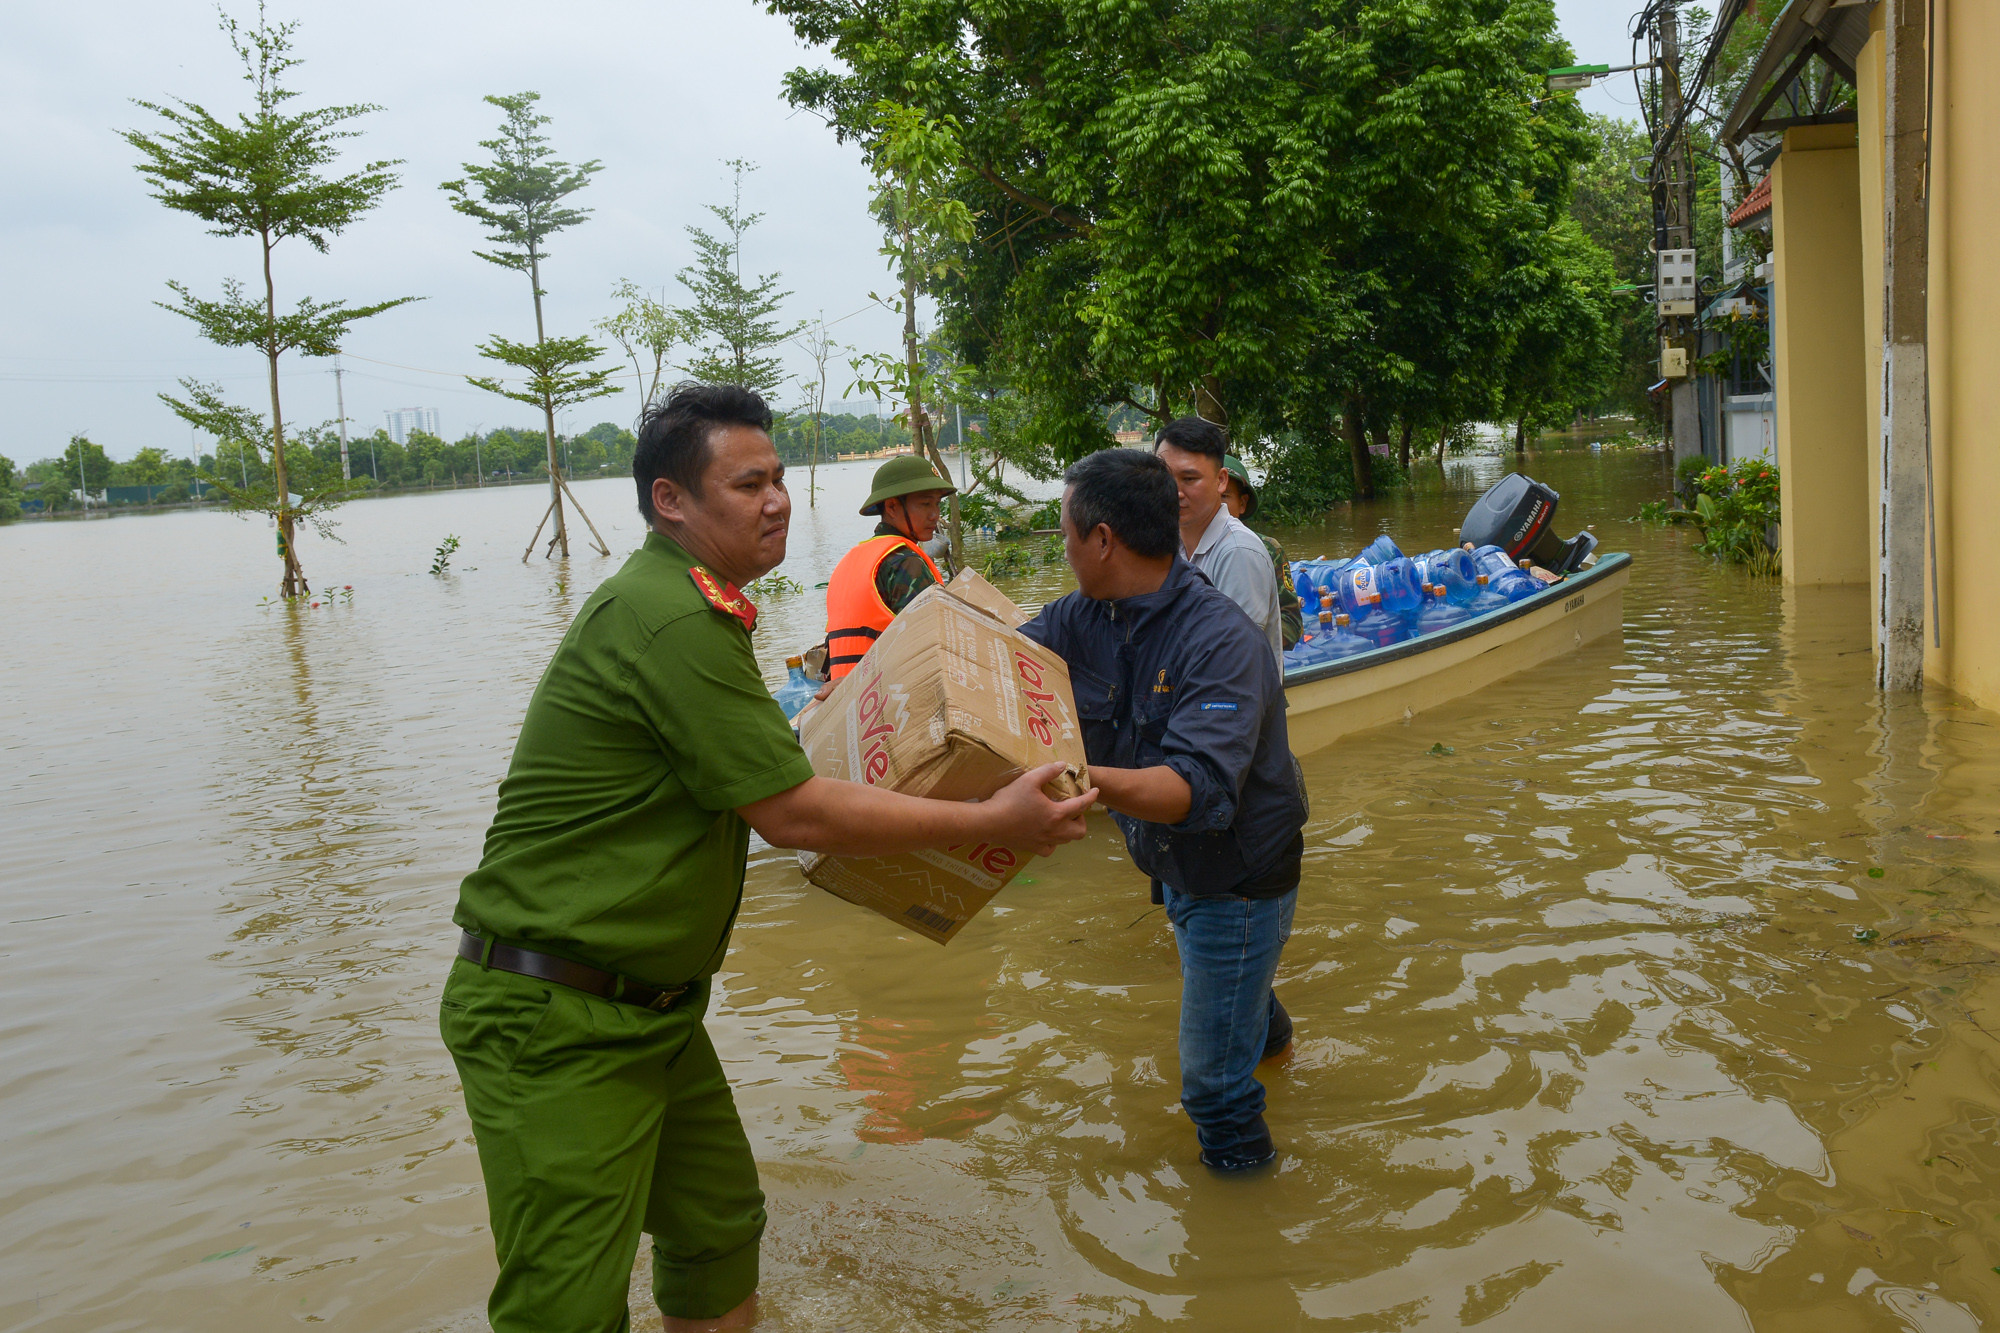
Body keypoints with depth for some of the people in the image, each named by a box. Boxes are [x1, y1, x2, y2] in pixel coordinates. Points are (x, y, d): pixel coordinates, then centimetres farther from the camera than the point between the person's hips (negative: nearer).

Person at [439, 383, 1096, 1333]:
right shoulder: (675, 622, -22)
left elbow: (759, 780, 22)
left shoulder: (678, 603, 12)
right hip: (554, 1022, -10)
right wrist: (991, 822, -11)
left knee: (719, 1231, 18)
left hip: (649, 1005, 10)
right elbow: (795, 817, -19)